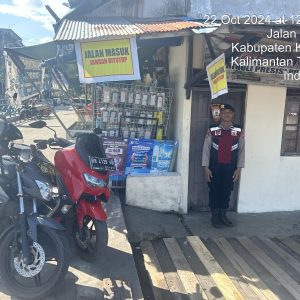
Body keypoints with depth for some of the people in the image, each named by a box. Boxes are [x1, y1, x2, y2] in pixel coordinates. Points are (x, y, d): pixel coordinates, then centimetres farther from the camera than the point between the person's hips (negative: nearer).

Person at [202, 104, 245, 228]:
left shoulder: (239, 131, 0)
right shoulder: (212, 130, -5)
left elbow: (241, 150, 2)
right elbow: (206, 149, -3)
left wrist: (239, 168, -2)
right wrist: (206, 167, -8)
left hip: (230, 167, 2)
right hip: (215, 166, -1)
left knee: (226, 191, 11)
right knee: (214, 191, 7)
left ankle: (223, 215, 28)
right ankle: (214, 216, 22)